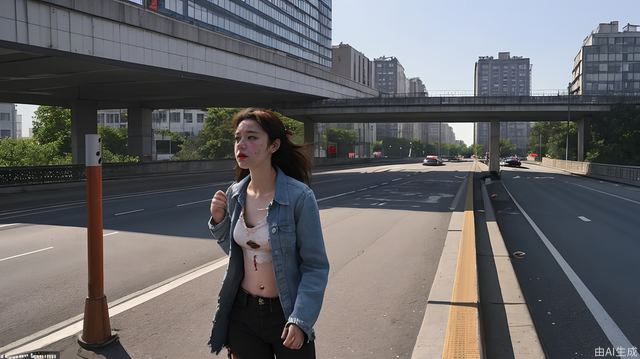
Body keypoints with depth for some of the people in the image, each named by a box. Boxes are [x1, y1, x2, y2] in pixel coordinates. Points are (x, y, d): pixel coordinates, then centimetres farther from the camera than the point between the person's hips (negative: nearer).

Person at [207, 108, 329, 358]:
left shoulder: (299, 196, -18)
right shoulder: (234, 194, -2)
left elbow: (315, 267, -14)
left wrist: (300, 320, -19)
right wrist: (219, 220, -4)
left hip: (285, 312, -4)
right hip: (243, 311, 5)